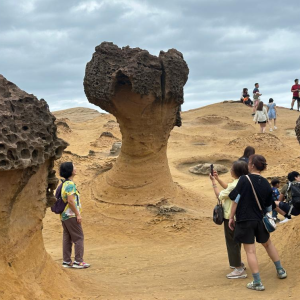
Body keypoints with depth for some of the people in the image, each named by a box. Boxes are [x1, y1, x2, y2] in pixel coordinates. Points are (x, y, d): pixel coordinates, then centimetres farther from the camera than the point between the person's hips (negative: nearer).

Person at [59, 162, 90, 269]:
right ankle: (78, 261, -1)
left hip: (64, 215, 9)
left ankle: (66, 261, 15)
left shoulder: (64, 183, 13)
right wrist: (78, 214, -16)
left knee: (67, 238, 11)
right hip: (71, 216, -9)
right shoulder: (70, 184, -16)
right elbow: (70, 201, -22)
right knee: (79, 238, -2)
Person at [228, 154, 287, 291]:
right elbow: (268, 206, 9)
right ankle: (280, 270, 37)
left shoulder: (244, 180, -13)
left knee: (250, 251, 1)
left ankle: (257, 282, 2)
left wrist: (231, 217, -3)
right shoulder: (266, 184, 1)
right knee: (268, 244, 27)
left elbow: (236, 200, -12)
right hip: (260, 220, 5)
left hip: (245, 220, -5)